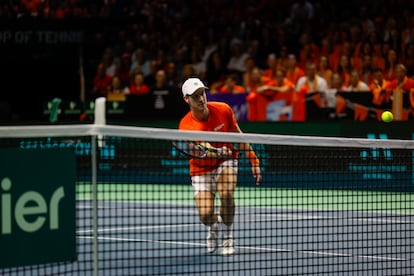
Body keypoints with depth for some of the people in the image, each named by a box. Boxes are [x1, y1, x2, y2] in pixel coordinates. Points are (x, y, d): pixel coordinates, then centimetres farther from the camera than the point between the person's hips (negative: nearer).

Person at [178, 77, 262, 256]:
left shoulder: (223, 110, -14)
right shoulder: (186, 126, -24)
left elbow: (238, 135, 1)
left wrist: (254, 161, 0)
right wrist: (220, 152, -60)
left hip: (225, 162, 1)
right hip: (202, 169, -1)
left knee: (226, 194, -31)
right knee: (206, 216, -16)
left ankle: (227, 235, -5)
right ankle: (213, 226, 26)